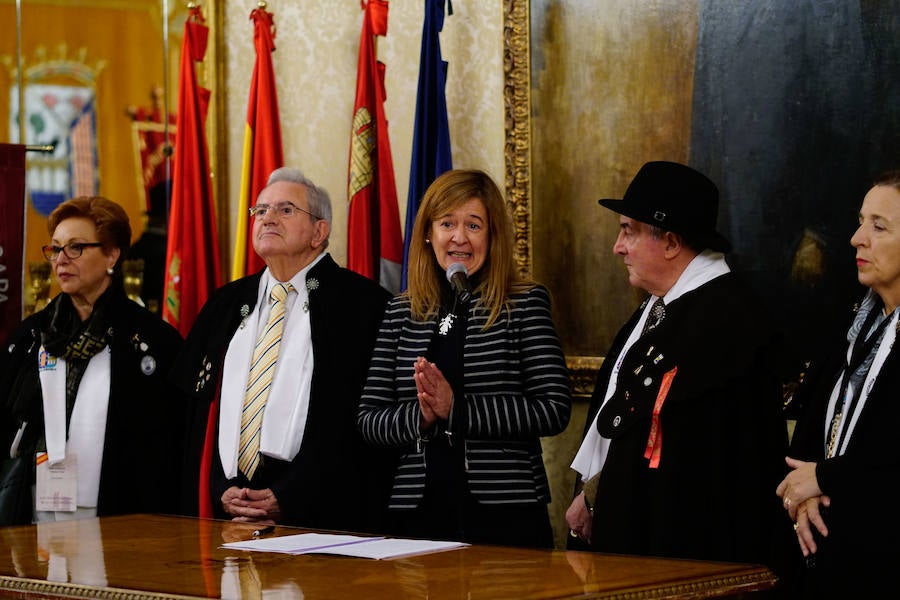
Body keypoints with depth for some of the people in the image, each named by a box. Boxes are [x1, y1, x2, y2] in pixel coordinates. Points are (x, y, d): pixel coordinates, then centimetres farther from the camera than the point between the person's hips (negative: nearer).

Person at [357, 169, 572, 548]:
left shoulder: (526, 303, 1)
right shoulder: (401, 312, 11)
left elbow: (554, 409, -9)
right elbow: (368, 419, 7)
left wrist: (455, 408, -14)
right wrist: (419, 417, -13)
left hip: (506, 517, -3)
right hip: (418, 514, 3)